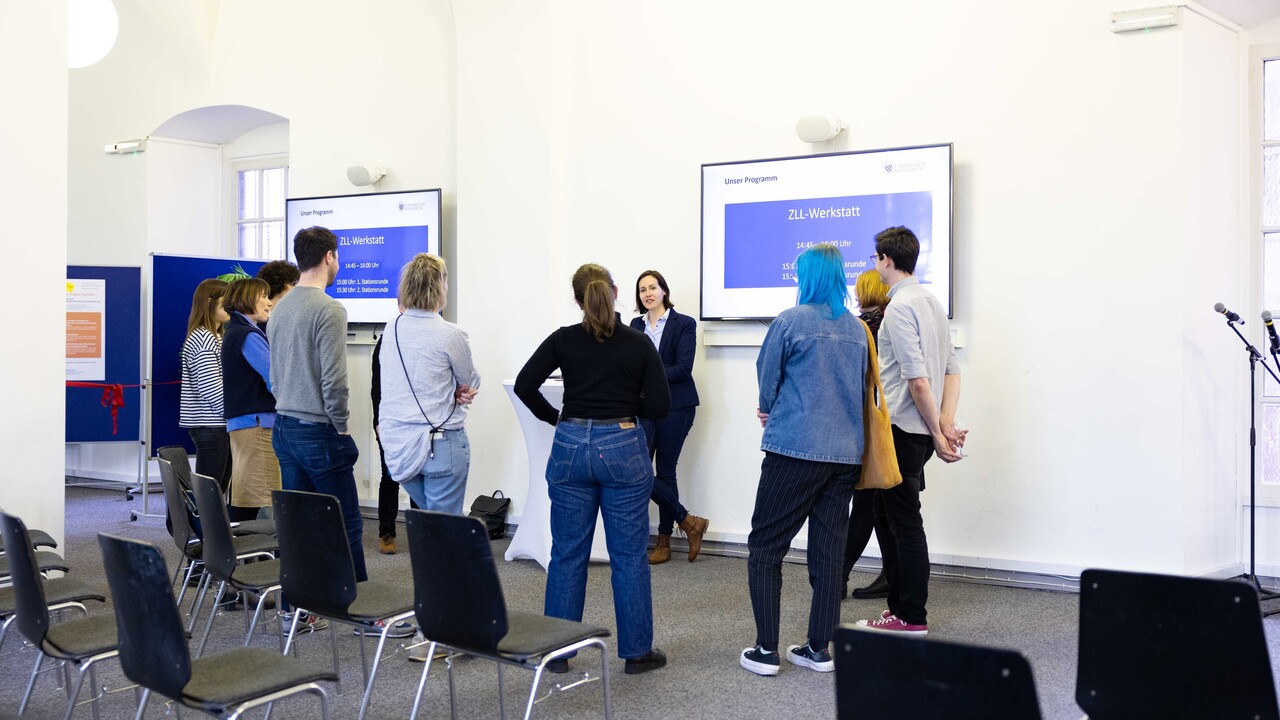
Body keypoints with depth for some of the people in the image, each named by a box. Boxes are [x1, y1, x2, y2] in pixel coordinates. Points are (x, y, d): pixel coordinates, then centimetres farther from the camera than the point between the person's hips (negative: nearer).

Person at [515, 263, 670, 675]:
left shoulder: (564, 340, -1)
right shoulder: (638, 343, -3)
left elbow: (524, 385, -6)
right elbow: (659, 405, -6)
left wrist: (553, 417, 7)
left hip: (571, 447, 2)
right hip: (623, 449, -1)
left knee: (567, 553, 9)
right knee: (628, 555, 7)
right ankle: (637, 651, 14)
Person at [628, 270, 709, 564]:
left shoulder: (684, 324, -3)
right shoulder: (636, 325, 12)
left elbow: (683, 368, -12)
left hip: (674, 406, -4)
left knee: (666, 471, 1)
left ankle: (664, 541, 15)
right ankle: (688, 522, 8)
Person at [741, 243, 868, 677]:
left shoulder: (791, 321, -8)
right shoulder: (857, 329, 9)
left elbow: (767, 378, 0)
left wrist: (771, 411, 22)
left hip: (796, 449, -6)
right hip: (846, 452, 6)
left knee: (765, 547, 3)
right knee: (828, 551, 10)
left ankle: (766, 650, 2)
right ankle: (819, 649, 15)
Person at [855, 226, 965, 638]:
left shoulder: (900, 307, -15)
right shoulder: (931, 302, 14)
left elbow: (917, 378, -21)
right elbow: (951, 369, 12)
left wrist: (937, 433, -15)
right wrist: (946, 423, 2)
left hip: (902, 430, -9)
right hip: (918, 431, 9)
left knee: (904, 522, -1)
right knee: (889, 516, 17)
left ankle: (911, 618, 7)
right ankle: (900, 607, 24)